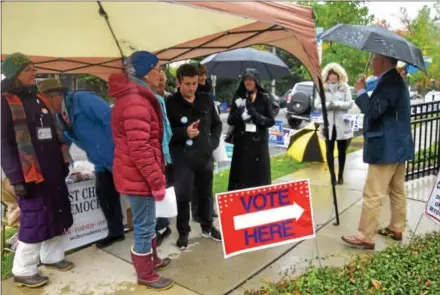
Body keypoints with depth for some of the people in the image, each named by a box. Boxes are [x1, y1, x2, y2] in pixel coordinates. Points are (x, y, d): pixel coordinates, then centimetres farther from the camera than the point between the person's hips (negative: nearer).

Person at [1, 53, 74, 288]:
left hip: (53, 171, 8)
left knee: (58, 215, 15)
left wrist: (63, 164, 18)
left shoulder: (39, 99, 15)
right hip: (31, 174, -8)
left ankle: (52, 256, 33)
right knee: (34, 221, -1)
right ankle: (23, 271, 17)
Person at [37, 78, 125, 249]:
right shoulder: (60, 117, 12)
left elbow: (110, 118, -23)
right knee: (104, 196, 10)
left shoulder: (82, 99, -16)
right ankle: (116, 232, 26)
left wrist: (115, 148, -22)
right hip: (102, 163, 9)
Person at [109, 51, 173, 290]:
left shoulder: (134, 96, 13)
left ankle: (152, 259, 42)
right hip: (138, 176, -10)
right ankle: (146, 275, 24)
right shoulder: (135, 101, -22)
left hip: (137, 174, 10)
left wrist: (156, 177, 22)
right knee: (144, 226, 5)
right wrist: (157, 181, -21)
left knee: (146, 223, 24)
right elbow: (139, 148, -26)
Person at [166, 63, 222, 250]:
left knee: (206, 194, 16)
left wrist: (214, 142, 2)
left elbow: (217, 124, 16)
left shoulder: (206, 100, 6)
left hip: (205, 156, 4)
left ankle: (207, 227, 34)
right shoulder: (170, 104, -7)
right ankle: (183, 232, 21)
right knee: (183, 197, 3)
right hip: (183, 159, -4)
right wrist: (184, 132, -22)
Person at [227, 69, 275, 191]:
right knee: (240, 175, 3)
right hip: (241, 142, 1)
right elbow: (230, 120, 3)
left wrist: (256, 116, -17)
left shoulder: (265, 97, 0)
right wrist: (238, 114, -17)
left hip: (259, 142, -1)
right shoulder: (238, 97, 5)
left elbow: (271, 121, -1)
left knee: (259, 175, 3)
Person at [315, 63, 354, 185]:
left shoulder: (345, 88, 2)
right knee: (330, 150, 5)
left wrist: (337, 104, -20)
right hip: (328, 124, 1)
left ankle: (340, 175, 19)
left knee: (342, 151, 7)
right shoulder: (323, 88, 4)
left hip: (342, 124, 0)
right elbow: (317, 105, 1)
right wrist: (327, 105, -18)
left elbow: (350, 104, -4)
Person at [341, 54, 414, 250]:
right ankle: (396, 229, 29)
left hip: (386, 148, -11)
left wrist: (361, 90, -15)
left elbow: (373, 110, -26)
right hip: (398, 145, 11)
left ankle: (366, 237, 2)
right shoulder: (395, 80, 15)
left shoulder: (389, 82, -19)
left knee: (373, 195, -5)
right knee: (397, 191, 17)